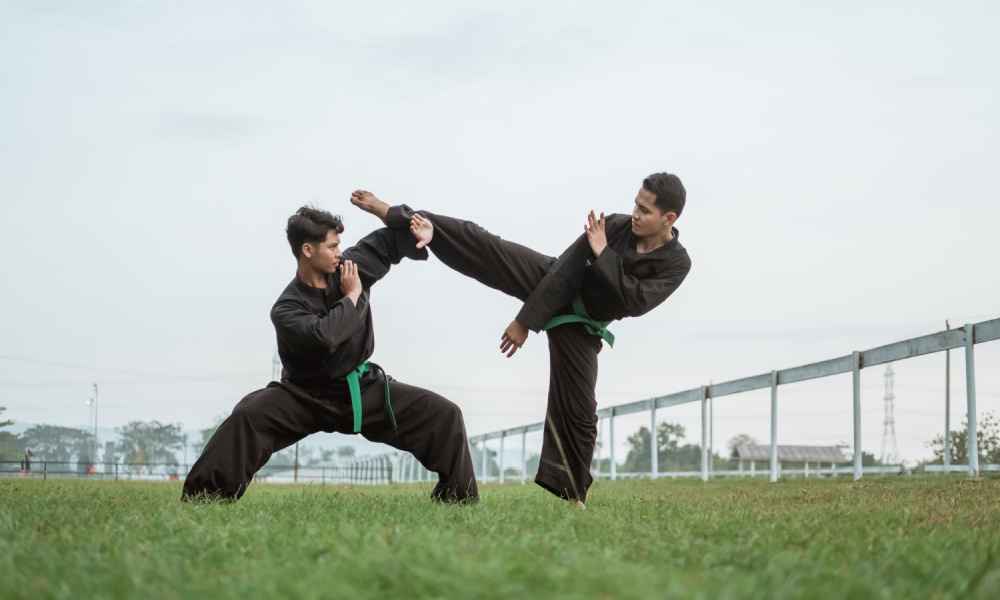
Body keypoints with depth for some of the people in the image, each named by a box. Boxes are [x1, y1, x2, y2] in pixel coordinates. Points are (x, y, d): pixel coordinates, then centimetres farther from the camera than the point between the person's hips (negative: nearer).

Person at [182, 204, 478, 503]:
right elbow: (323, 337, -36)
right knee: (249, 415, -30)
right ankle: (203, 497, -22)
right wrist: (351, 296, -23)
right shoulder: (287, 309, -19)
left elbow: (390, 241, 9)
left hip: (364, 389, 4)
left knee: (445, 414, -9)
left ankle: (460, 499, 1)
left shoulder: (351, 266, -5)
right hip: (309, 397, -4)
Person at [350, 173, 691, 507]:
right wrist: (526, 319, -16)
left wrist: (602, 255, -29)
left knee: (578, 408, -4)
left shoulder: (675, 264, -17)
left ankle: (573, 493, 11)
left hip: (578, 327, -1)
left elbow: (635, 302, -31)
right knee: (479, 244, -14)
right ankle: (391, 215, -12)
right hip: (548, 284, 1)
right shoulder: (616, 227, -14)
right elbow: (565, 271, -15)